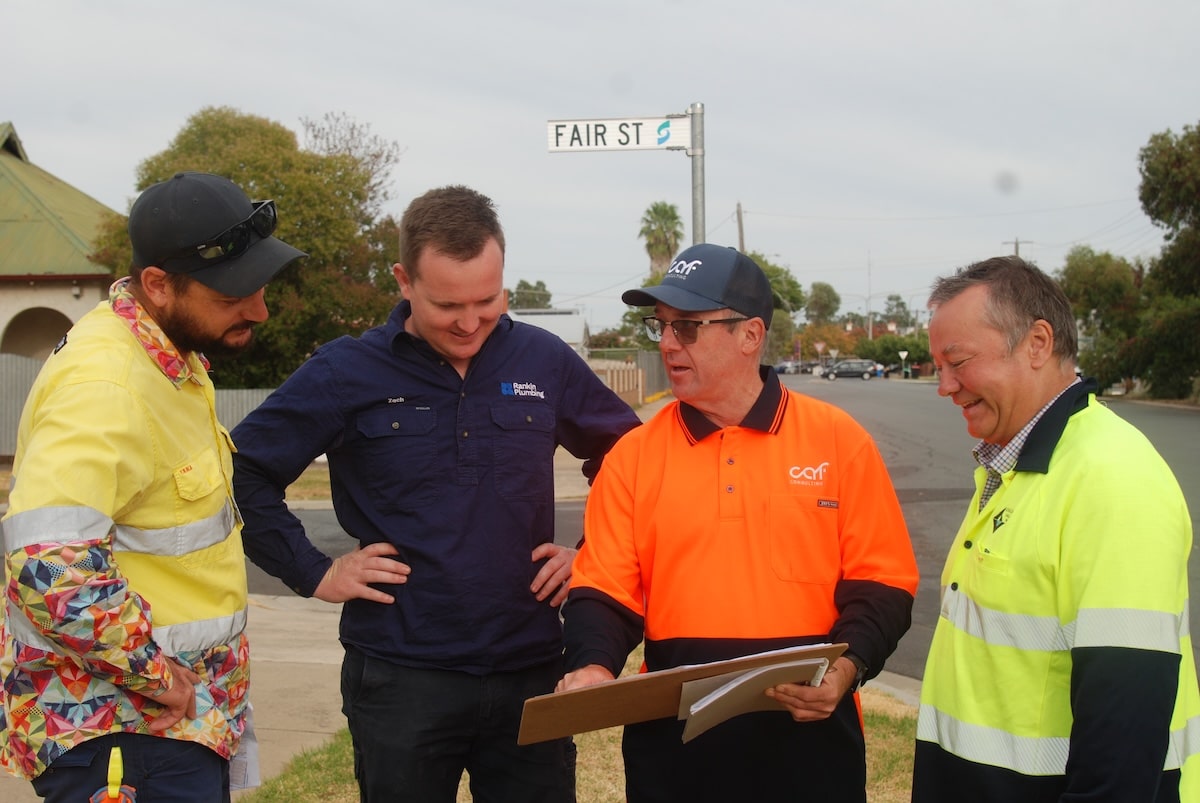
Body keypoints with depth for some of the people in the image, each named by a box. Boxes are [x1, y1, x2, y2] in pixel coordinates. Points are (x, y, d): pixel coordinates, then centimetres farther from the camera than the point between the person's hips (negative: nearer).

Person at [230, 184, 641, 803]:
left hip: (530, 672, 2)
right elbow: (242, 473, -2)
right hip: (400, 677, -2)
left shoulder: (545, 362, 3)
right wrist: (314, 573, -6)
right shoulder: (347, 373, -4)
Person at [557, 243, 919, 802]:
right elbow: (604, 590, 2)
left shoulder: (839, 441, 0)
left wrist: (847, 667, -16)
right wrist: (594, 666, -16)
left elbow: (881, 582, 0)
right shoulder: (633, 456, 4)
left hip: (809, 735, -1)